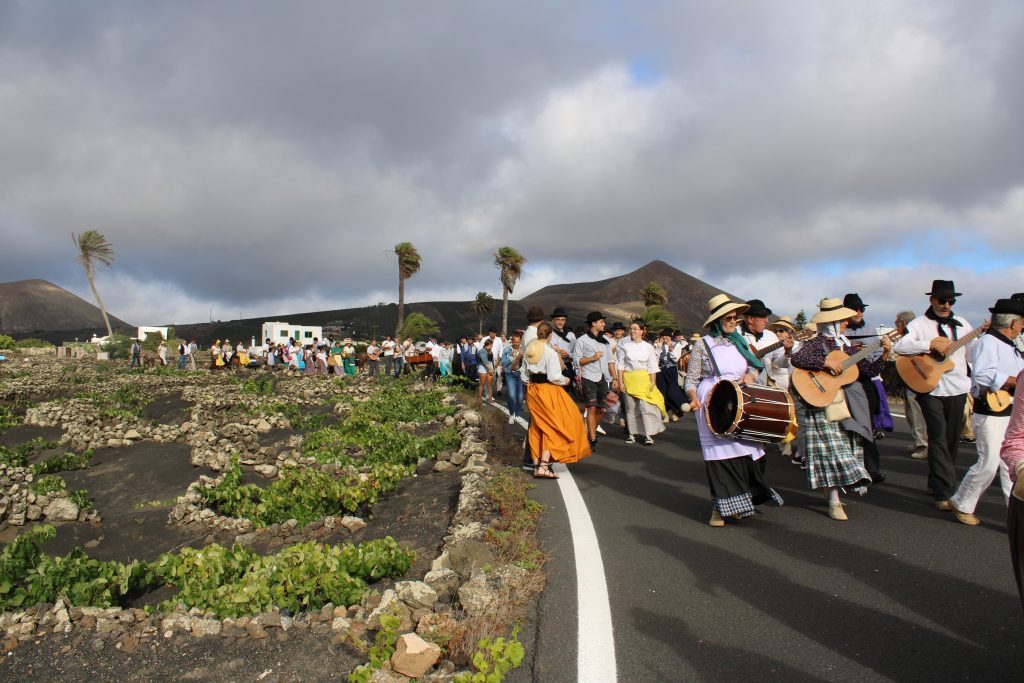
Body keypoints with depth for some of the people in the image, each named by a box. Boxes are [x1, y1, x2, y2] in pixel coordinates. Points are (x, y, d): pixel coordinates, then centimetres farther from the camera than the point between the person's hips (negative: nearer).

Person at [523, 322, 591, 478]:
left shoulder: (530, 351, 4)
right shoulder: (550, 352, -16)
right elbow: (554, 377, -18)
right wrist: (565, 380, 0)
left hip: (533, 390, 7)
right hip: (548, 391, -7)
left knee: (538, 427, 16)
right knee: (552, 427, 2)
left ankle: (537, 464, 20)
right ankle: (543, 466, -6)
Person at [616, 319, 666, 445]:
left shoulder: (648, 347, 2)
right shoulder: (625, 346, 2)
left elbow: (652, 367, 4)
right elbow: (620, 364, 2)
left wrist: (652, 382, -3)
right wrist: (620, 381, -4)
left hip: (643, 379, -1)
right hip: (628, 379, 1)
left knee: (646, 406, -8)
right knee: (630, 407, 5)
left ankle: (648, 435, -2)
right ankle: (632, 433, 16)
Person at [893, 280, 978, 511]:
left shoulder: (961, 324, 13)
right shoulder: (919, 324, -2)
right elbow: (900, 346, -18)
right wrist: (931, 344, -24)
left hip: (957, 388, 5)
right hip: (930, 388, -5)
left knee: (952, 440, 11)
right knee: (939, 438, -9)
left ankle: (935, 482, 26)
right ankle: (945, 493, -9)